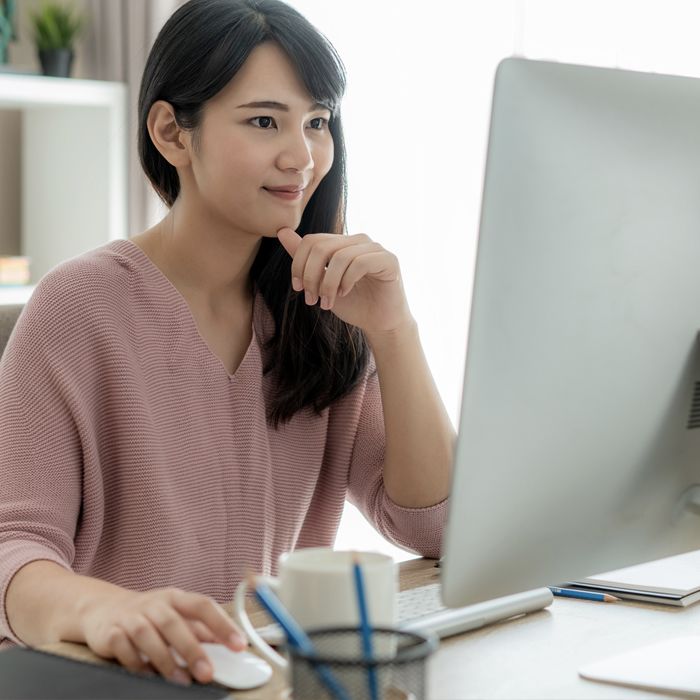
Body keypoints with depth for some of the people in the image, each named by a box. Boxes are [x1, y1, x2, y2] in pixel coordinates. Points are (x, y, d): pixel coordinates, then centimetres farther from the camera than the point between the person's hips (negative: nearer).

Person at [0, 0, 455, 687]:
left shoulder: (324, 308, 6)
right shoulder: (80, 306, -6)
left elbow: (430, 526, 1)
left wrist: (392, 331, -11)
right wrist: (103, 607, -37)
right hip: (114, 681, -2)